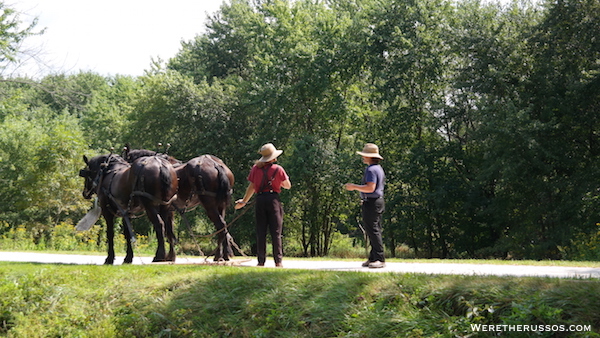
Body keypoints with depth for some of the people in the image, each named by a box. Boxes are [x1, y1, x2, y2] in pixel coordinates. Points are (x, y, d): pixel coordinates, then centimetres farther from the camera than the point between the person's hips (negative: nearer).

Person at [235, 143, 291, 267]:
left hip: (260, 200, 2)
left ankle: (261, 261, 4)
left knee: (261, 232, 6)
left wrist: (244, 201, 15)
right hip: (273, 199, -2)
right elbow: (288, 186, 6)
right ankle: (278, 261, -4)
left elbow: (251, 187, 5)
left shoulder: (255, 168, 5)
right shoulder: (278, 169, -1)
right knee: (276, 232, 0)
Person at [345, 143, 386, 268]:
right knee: (375, 230, 12)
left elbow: (370, 188, -25)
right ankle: (373, 258, 15)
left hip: (371, 203, -11)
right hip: (379, 201, 11)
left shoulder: (371, 170, -16)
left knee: (373, 230, -10)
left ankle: (380, 259, -11)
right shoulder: (379, 168, 18)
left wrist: (354, 187, -17)